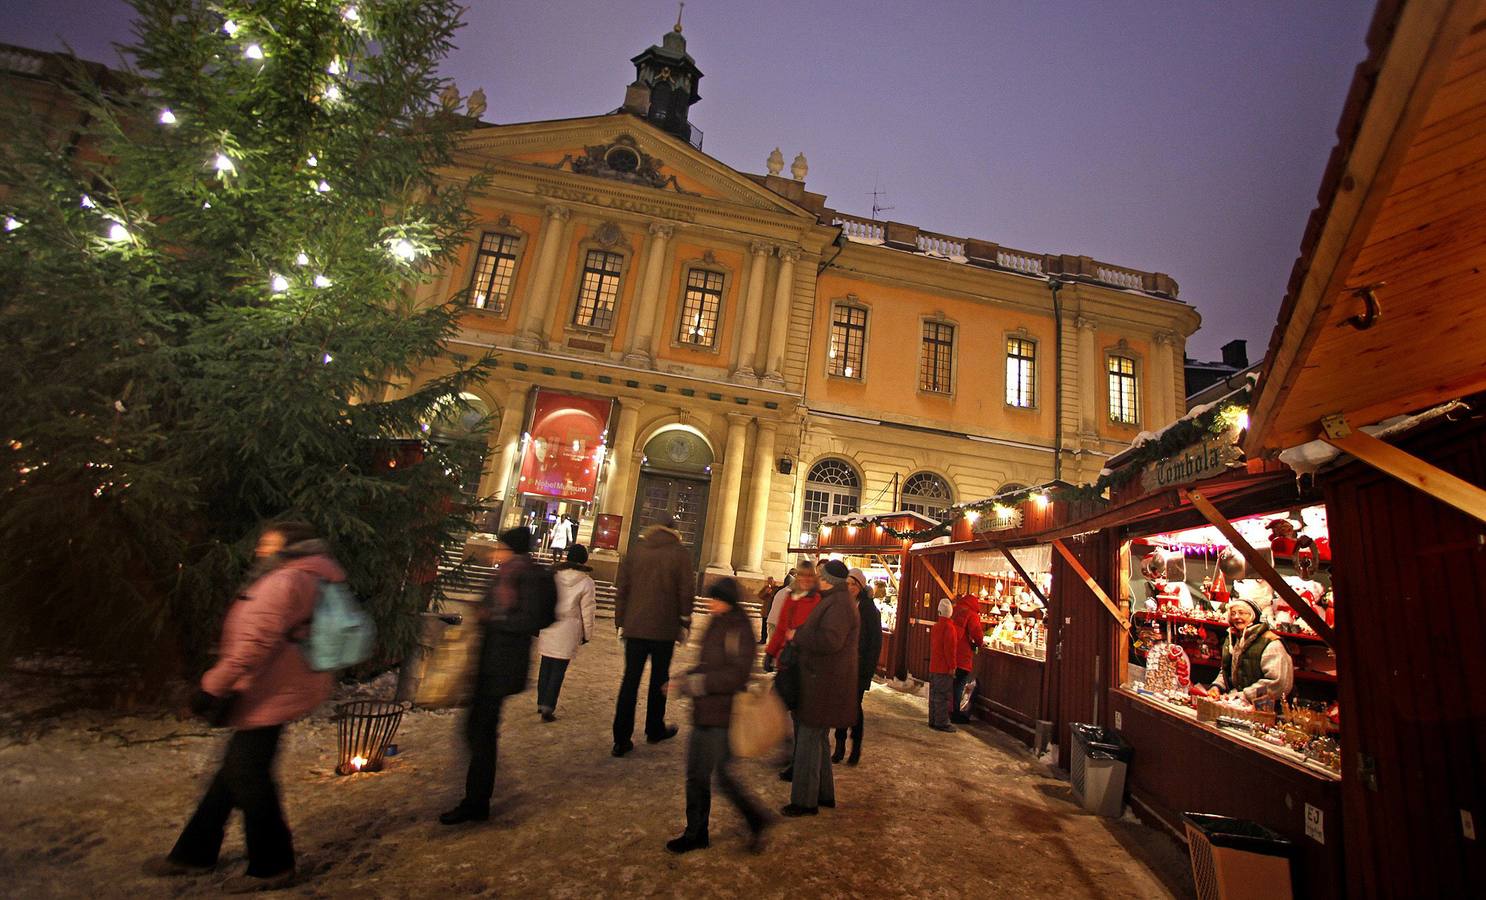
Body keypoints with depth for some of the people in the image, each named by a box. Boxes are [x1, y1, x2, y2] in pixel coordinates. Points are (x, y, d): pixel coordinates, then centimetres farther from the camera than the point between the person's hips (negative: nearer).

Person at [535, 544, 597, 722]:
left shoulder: (554, 575, 1)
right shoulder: (586, 582, -8)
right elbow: (587, 612, -4)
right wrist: (587, 634, 7)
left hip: (549, 627, 4)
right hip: (568, 631, -3)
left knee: (545, 666, 17)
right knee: (559, 669, 5)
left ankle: (542, 703, 28)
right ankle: (548, 708, 4)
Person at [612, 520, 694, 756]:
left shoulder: (636, 549, 3)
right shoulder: (680, 553, -5)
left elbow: (622, 589, 4)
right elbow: (686, 592, -6)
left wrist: (620, 622, 9)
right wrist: (684, 624, 4)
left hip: (635, 627, 2)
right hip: (665, 629, -2)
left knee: (630, 680, 7)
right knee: (659, 679, 15)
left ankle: (622, 739, 7)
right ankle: (655, 730, 29)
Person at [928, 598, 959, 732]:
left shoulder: (935, 626, 12)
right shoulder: (949, 627, -15)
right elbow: (950, 648, -19)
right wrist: (952, 666, -13)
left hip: (933, 667, 8)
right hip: (944, 668, -8)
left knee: (934, 694, 13)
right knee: (943, 696, -3)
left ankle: (933, 720, 20)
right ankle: (942, 723, 2)